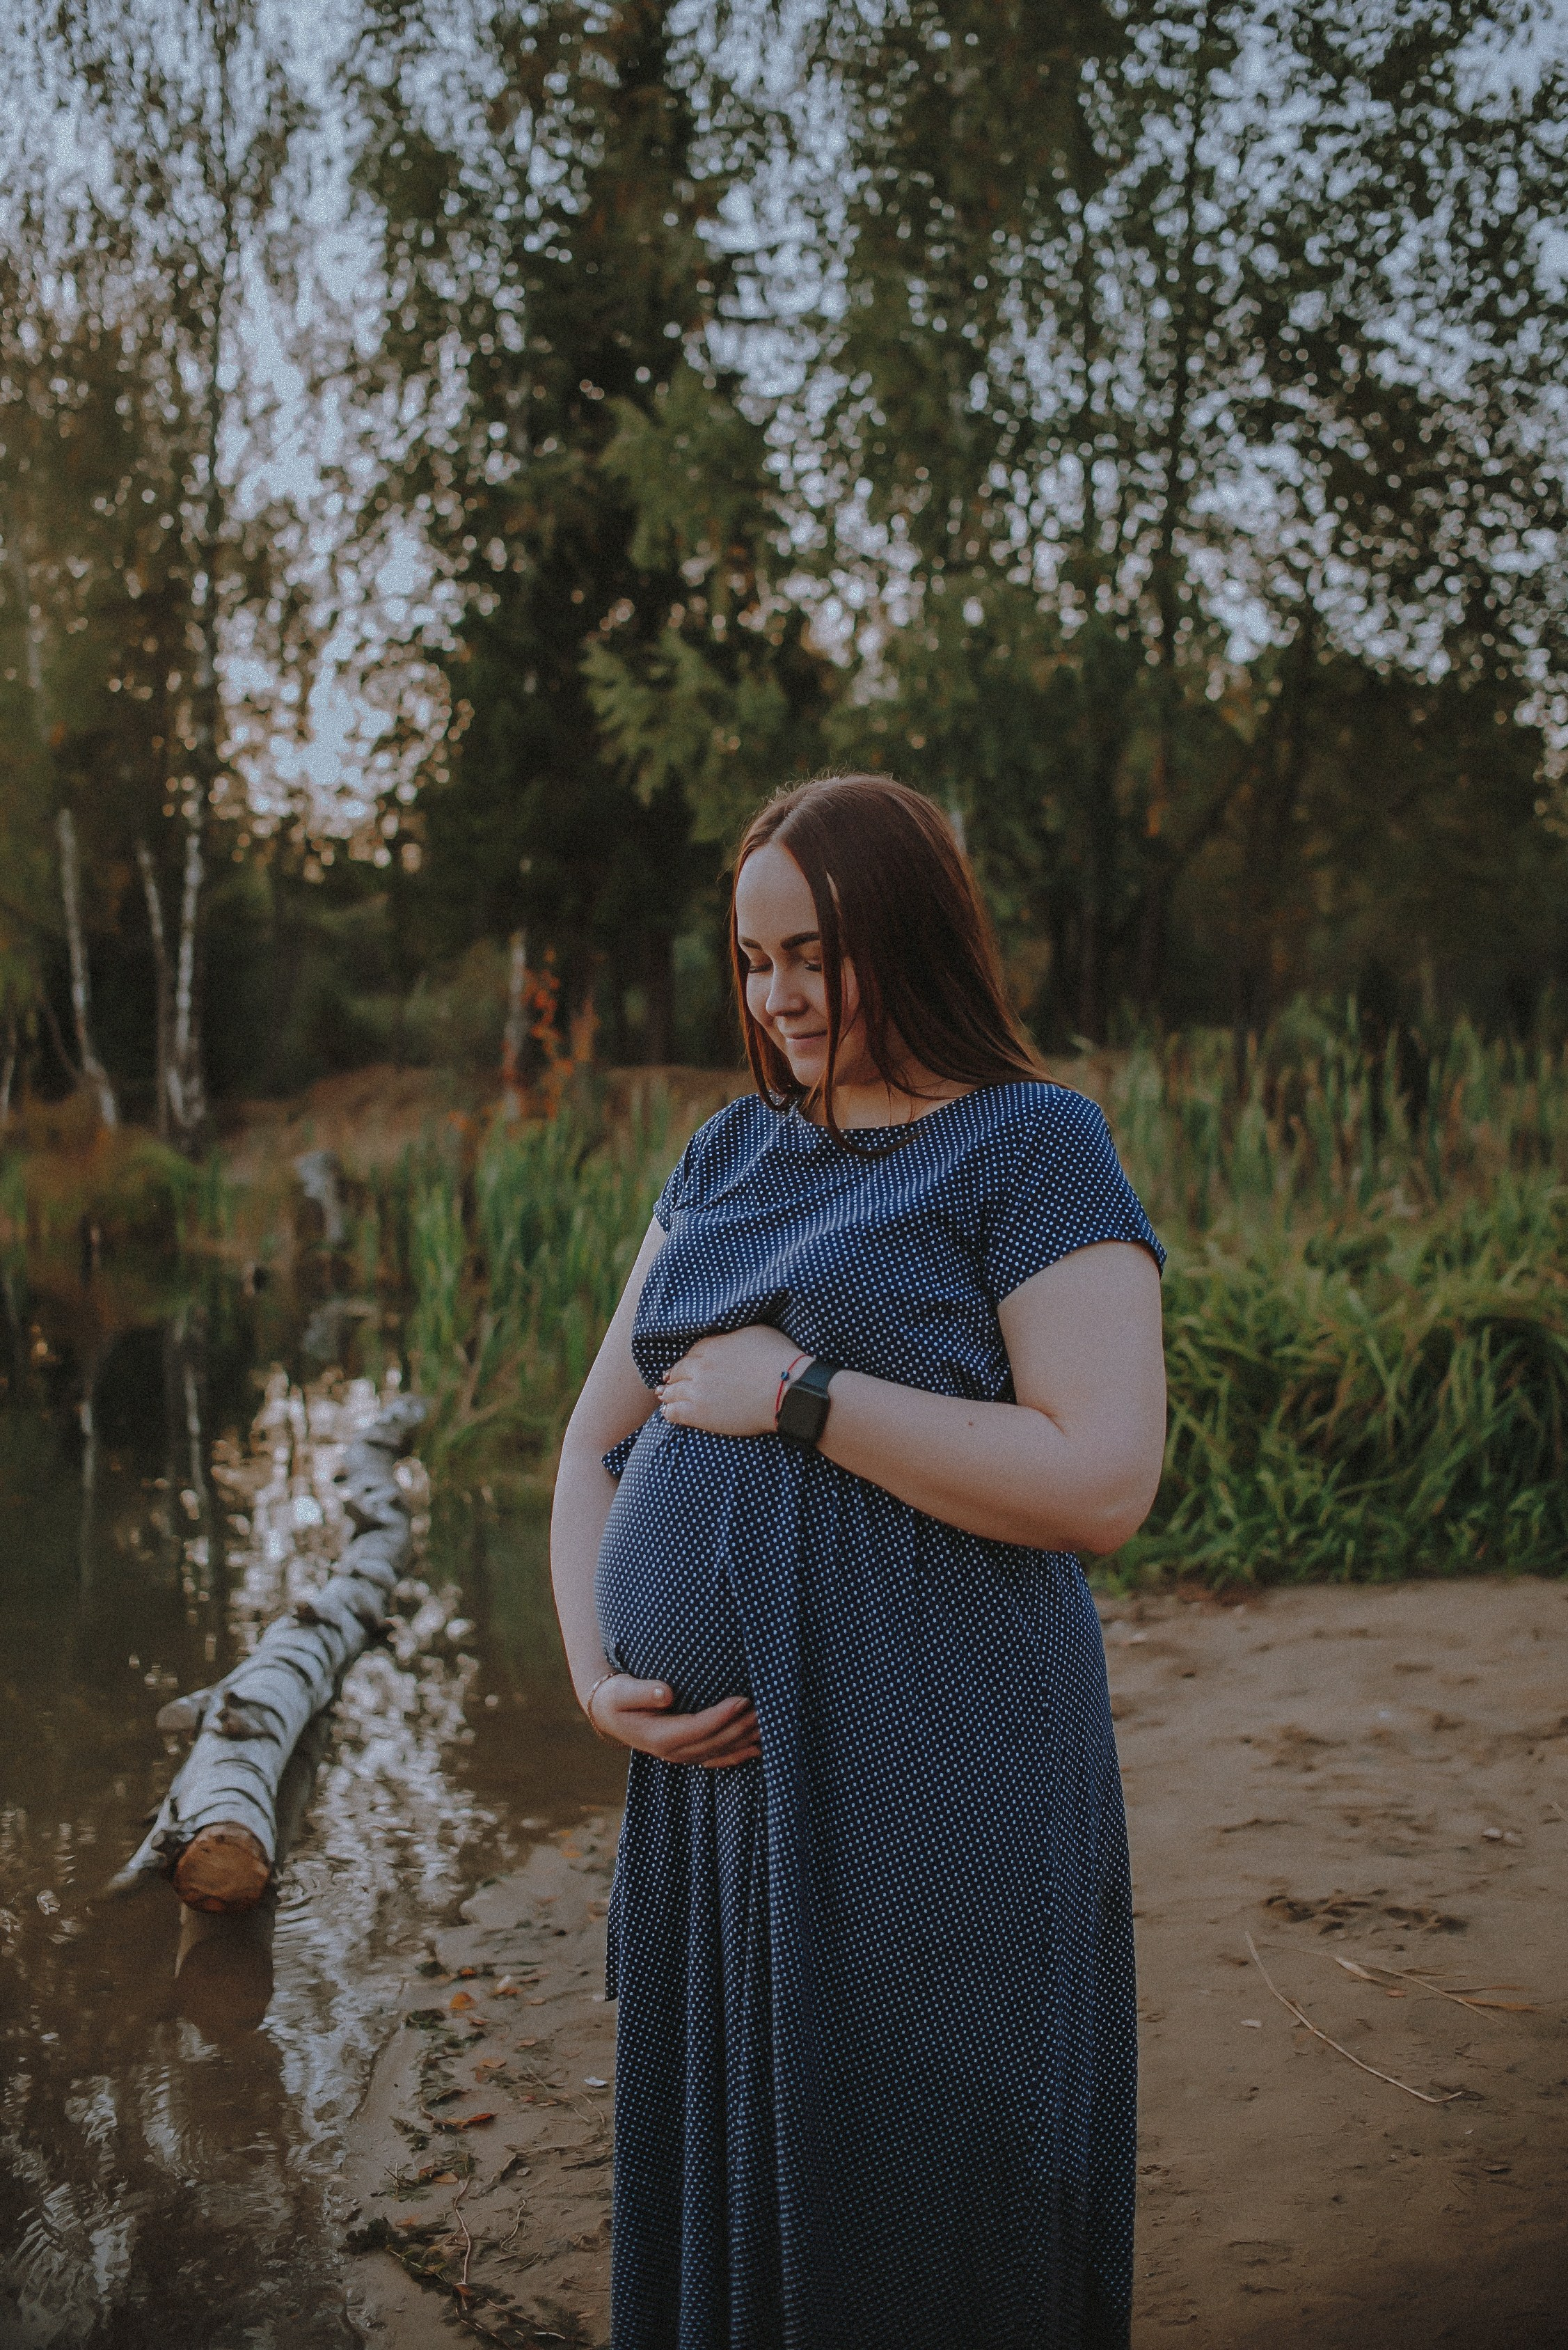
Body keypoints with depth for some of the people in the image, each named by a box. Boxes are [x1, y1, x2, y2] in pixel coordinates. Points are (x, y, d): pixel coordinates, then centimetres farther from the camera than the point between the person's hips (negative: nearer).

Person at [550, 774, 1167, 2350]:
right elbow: (595, 1441, 17)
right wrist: (593, 1671, 1)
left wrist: (797, 1391, -13)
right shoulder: (731, 1155, 15)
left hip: (929, 1791, -6)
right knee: (719, 2203, 16)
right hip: (713, 1771, 6)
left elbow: (1104, 1481, -16)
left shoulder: (1029, 1144, -4)